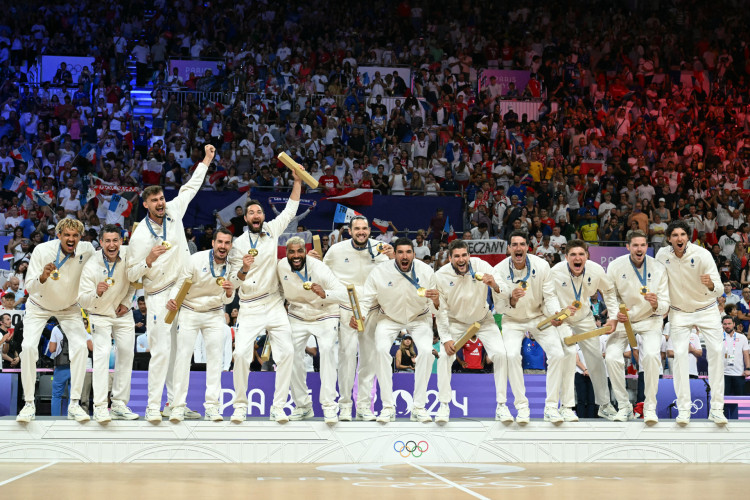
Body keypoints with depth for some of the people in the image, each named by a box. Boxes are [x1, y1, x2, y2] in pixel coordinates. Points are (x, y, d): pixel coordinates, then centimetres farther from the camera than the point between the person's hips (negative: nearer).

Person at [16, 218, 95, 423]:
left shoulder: (87, 250, -22)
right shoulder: (42, 250, -28)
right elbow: (29, 287, -26)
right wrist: (43, 277, -46)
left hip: (69, 307, 1)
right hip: (39, 306, -1)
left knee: (80, 346, -17)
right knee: (28, 347, -18)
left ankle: (74, 404, -8)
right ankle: (29, 404, -6)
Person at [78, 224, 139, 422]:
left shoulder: (128, 255, -14)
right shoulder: (92, 266, -24)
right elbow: (82, 300, -23)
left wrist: (127, 302, -3)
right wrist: (96, 293, -43)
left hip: (123, 315, 4)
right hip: (100, 315, -4)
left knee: (126, 354, 4)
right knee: (102, 353, -19)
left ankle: (120, 404, 15)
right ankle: (100, 406, -21)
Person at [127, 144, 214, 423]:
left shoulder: (173, 212, 2)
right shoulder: (140, 235, -10)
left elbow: (190, 188, 18)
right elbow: (131, 275, -7)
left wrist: (206, 160, 21)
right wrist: (148, 260, -24)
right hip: (159, 297, -5)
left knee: (178, 351, 8)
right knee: (161, 351, -13)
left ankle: (174, 404, 14)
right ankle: (153, 407, -10)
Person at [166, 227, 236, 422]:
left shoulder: (231, 266, -6)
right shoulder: (196, 260, -15)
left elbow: (227, 300, 2)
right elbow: (179, 285, -9)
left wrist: (229, 292, -22)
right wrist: (172, 300, -29)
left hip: (215, 314, 3)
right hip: (189, 311, -2)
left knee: (215, 355, -5)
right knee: (183, 355, -9)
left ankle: (212, 406, -3)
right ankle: (178, 406, -6)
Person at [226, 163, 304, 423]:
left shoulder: (272, 230, 7)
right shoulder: (239, 244, 0)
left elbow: (291, 209, 12)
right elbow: (234, 280, -1)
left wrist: (297, 181, 3)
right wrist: (244, 269, -22)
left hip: (275, 306, 3)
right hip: (250, 309, -3)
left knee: (286, 351, -8)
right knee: (241, 353, -17)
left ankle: (278, 406, -2)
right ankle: (240, 405, -3)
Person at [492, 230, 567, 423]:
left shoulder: (541, 266, -14)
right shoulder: (499, 271, -16)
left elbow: (549, 296, -9)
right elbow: (498, 307, -12)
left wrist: (555, 314, -29)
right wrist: (512, 301, -34)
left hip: (539, 317, 1)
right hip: (513, 320, -1)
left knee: (557, 354, -17)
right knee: (512, 355, -26)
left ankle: (551, 407, -6)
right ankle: (521, 407, -13)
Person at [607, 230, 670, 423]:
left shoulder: (658, 268, -10)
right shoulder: (615, 266, -10)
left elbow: (665, 306, -8)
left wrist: (656, 304, -32)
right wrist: (616, 314, -21)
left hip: (650, 320, -1)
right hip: (623, 319, 1)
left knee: (652, 355, -27)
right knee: (611, 357, -19)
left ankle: (650, 407, -12)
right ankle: (624, 406, 0)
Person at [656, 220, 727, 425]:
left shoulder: (702, 254, -21)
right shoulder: (662, 255, -13)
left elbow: (719, 289, -25)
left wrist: (711, 285, -46)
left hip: (706, 309, -1)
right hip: (679, 312, 1)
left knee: (716, 352, -9)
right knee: (680, 354, -11)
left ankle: (716, 409, -4)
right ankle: (683, 410, -7)